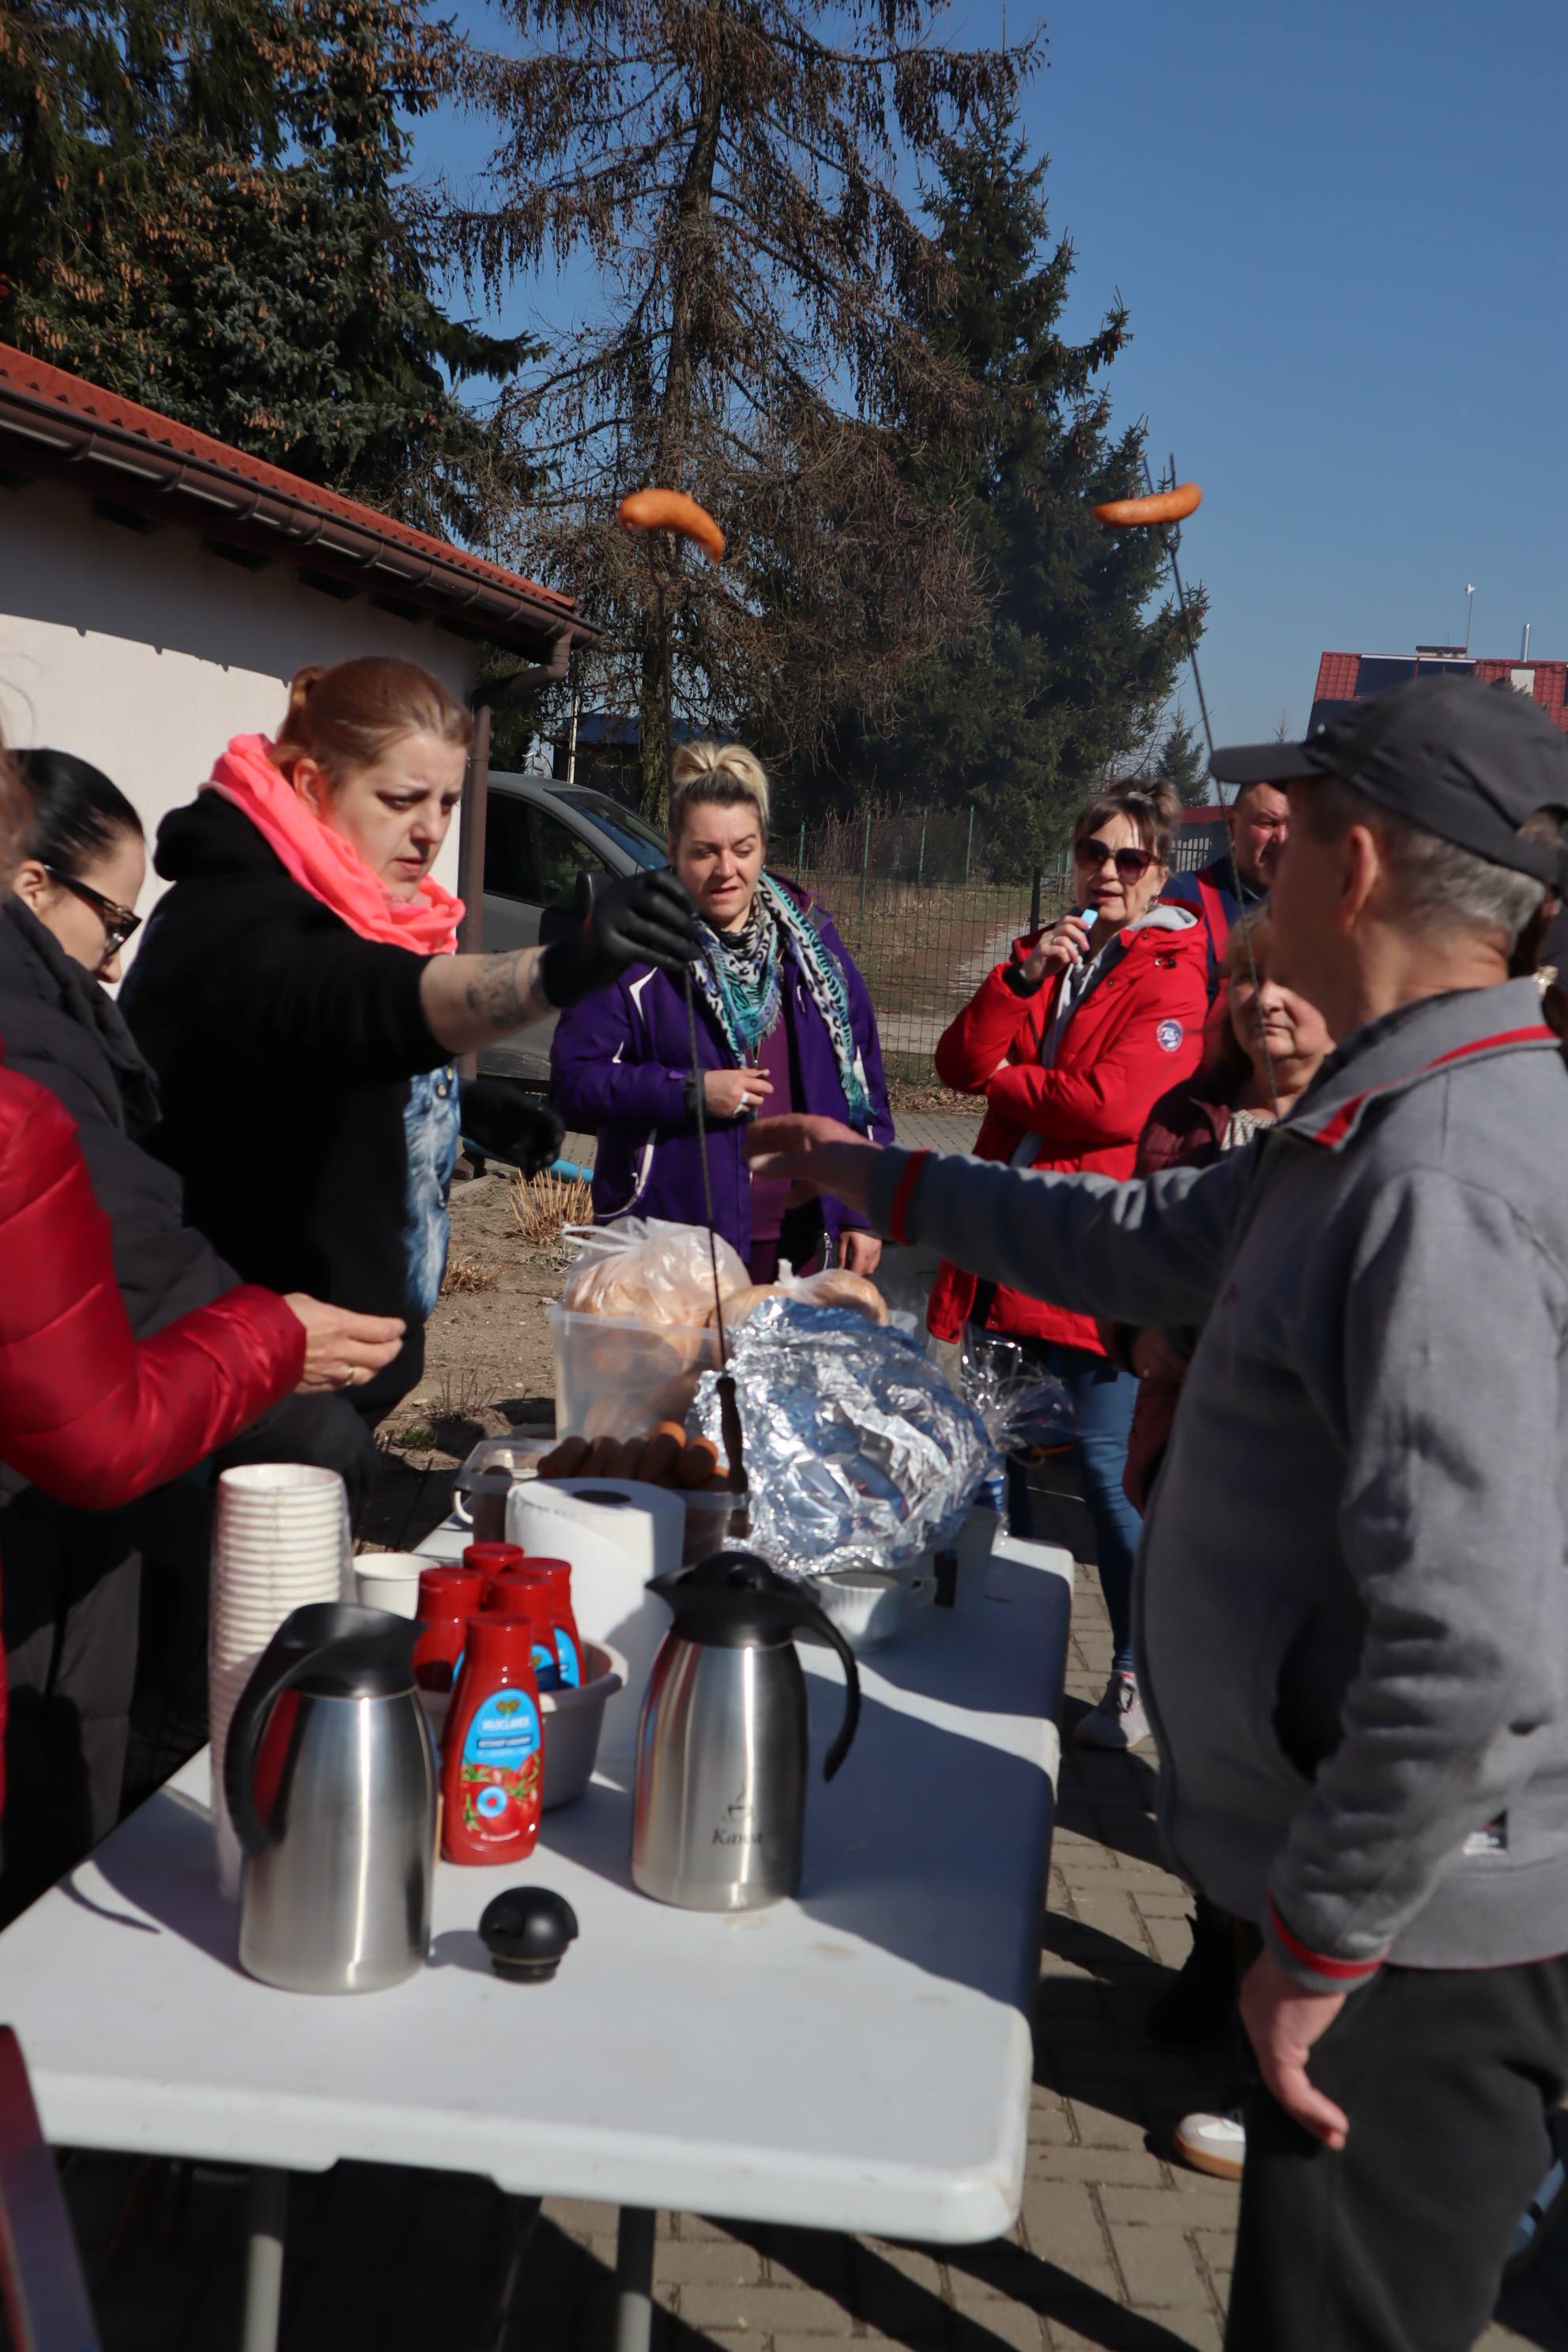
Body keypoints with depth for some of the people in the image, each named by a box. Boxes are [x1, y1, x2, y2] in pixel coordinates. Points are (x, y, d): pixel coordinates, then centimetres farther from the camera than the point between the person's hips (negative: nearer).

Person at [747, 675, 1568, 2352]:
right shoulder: (1397, 1121, 6)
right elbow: (1160, 1240, 20)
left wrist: (1320, 1941, -20)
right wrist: (886, 1183, 25)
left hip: (1420, 1928, -9)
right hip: (1391, 1885, 9)